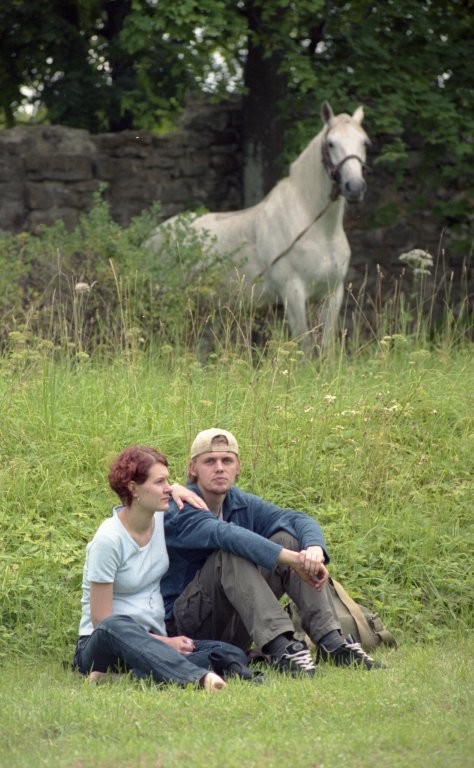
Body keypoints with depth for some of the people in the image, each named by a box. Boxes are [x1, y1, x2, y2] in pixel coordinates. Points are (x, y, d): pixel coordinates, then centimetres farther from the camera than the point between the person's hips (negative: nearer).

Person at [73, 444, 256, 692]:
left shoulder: (160, 519, 6)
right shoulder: (108, 539, -14)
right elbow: (101, 622, -15)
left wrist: (176, 490, 9)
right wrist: (164, 642, -15)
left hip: (154, 639, 6)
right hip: (99, 645, -6)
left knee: (232, 655, -21)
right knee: (116, 627, -43)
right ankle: (199, 677, -65)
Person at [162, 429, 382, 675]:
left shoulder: (241, 503, 9)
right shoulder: (178, 510, -14)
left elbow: (299, 519, -6)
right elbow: (224, 534, -33)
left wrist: (315, 549, -31)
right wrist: (291, 559, -43)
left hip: (236, 628, 6)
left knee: (286, 539, -11)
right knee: (231, 554, -30)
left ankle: (331, 641, -23)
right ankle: (280, 646, -44)